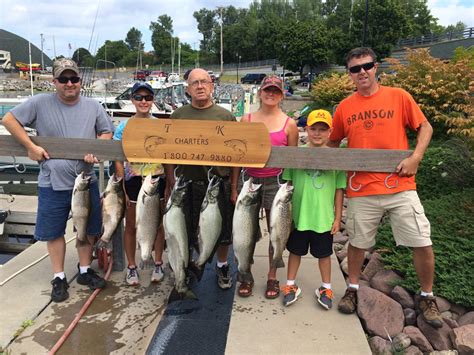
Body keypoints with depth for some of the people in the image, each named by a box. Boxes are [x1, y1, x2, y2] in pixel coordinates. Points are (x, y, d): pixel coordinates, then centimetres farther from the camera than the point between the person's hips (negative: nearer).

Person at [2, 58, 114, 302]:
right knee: (54, 231, 8)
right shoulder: (40, 103, -5)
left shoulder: (93, 106, 2)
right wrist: (31, 146, -9)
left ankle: (85, 270, 31)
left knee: (87, 228, 13)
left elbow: (107, 132, 9)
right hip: (52, 183, -2)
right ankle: (59, 278, 24)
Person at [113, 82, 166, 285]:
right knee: (131, 226, 9)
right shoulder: (124, 127, -2)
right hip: (133, 181, -1)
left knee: (158, 225, 11)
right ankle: (131, 267, 24)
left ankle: (158, 265, 27)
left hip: (157, 180, 1)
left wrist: (169, 185, -1)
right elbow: (119, 161, -2)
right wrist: (122, 189, -8)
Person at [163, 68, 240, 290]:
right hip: (187, 185, 1)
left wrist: (234, 188, -2)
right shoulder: (178, 116, 4)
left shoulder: (225, 116, 3)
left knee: (223, 230, 11)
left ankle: (222, 266, 35)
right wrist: (171, 185, 1)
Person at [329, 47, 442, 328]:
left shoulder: (398, 97, 0)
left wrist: (415, 157, -10)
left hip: (400, 185, -1)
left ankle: (427, 297, 25)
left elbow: (425, 128, 5)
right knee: (357, 242, 13)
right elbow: (333, 142, 16)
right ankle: (353, 289, 36)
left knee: (422, 243, 1)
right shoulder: (345, 107, 4)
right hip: (361, 189, 1)